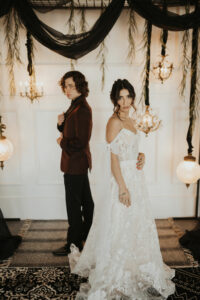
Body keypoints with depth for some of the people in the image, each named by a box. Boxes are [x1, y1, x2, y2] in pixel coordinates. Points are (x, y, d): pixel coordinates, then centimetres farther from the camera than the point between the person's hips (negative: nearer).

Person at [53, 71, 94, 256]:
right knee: (85, 200, 20)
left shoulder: (82, 109, -21)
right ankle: (88, 235, 37)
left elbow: (81, 142, -25)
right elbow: (69, 132, 17)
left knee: (73, 204, 1)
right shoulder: (76, 106, 11)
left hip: (75, 164, -10)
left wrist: (62, 142, -10)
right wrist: (61, 123, -2)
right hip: (79, 163, 10)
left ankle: (73, 243, 15)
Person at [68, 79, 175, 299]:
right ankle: (115, 274, 21)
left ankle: (133, 267, 40)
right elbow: (114, 157, -18)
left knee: (136, 224, 20)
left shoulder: (131, 121, 11)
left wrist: (139, 161, 1)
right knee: (119, 226, 2)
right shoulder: (114, 122, -15)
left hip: (134, 179, 9)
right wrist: (123, 187, -20)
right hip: (121, 180, -9)